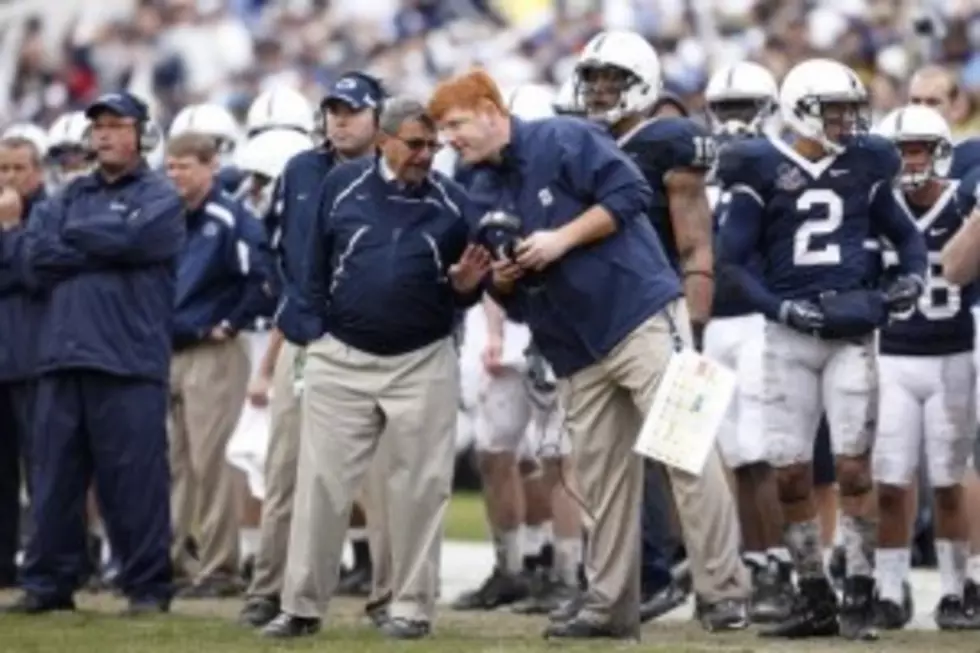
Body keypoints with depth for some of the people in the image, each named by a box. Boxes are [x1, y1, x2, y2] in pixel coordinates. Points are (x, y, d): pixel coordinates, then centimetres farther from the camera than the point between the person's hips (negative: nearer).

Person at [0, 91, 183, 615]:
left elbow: (128, 238, -14)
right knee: (53, 477, 6)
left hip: (128, 361, -5)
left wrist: (69, 239, 1)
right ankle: (48, 581, 13)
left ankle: (148, 586, 1)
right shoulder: (70, 198, 20)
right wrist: (98, 248, -7)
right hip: (61, 356, 5)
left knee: (135, 478, -5)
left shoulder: (158, 199, 6)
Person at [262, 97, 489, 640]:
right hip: (341, 360, 0)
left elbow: (461, 289, 7)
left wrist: (465, 286, -15)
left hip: (423, 364, 0)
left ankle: (411, 606, 9)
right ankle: (302, 605, 6)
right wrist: (316, 330, 3)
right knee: (321, 483, 1)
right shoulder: (342, 186, 0)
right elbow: (316, 263, 7)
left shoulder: (452, 201, 0)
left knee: (418, 488, 2)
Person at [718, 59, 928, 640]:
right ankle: (815, 598, 13)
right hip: (790, 335, 0)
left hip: (851, 332, 0)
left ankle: (861, 598, 0)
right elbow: (735, 260, -1)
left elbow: (906, 234, 19)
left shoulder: (865, 166, 6)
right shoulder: (763, 171, -1)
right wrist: (781, 308, -13)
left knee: (854, 465, -6)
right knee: (790, 471, 2)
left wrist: (913, 278, -1)